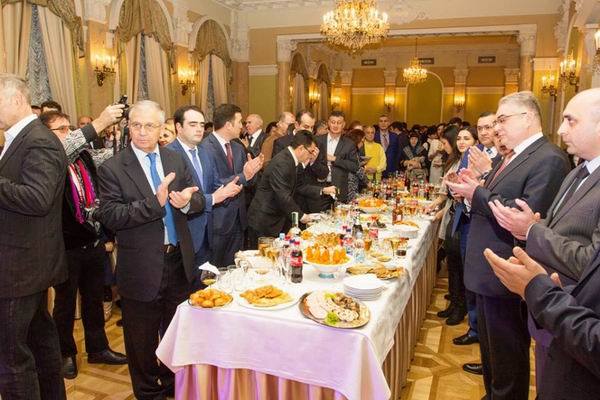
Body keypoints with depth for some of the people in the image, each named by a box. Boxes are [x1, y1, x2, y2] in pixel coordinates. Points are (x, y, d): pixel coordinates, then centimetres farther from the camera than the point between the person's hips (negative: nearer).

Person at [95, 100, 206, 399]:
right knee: (142, 342, 15)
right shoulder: (112, 168, -11)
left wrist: (186, 201, -20)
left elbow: (199, 200, 3)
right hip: (142, 268, -4)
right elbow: (109, 217, -20)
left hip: (179, 263, 4)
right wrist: (154, 202, -30)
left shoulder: (176, 160, 3)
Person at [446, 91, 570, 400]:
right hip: (488, 271, 10)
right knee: (490, 347, 25)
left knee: (507, 356, 9)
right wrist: (474, 188, -3)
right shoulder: (513, 156, 11)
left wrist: (478, 193, -21)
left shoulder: (549, 160, -19)